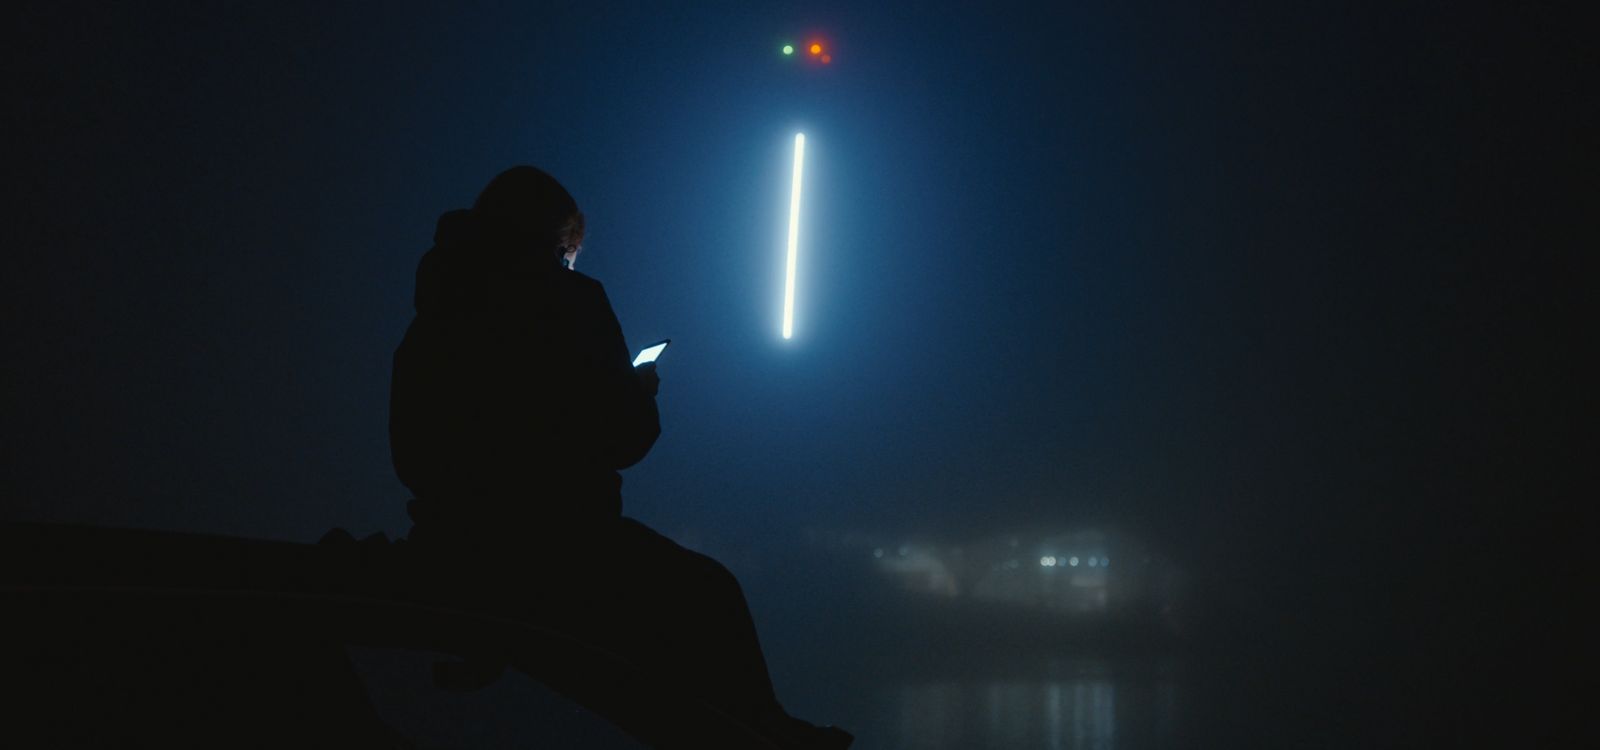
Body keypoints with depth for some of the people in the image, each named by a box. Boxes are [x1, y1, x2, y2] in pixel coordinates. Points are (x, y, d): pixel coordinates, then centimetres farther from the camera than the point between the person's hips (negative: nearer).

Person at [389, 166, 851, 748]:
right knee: (709, 594, 11)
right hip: (553, 542, -8)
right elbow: (623, 438, -11)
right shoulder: (567, 299, -9)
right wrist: (642, 393, 12)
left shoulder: (437, 314, 9)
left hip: (451, 540, 8)